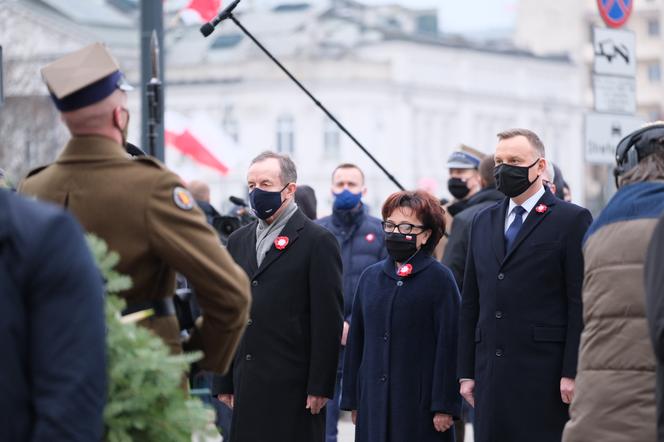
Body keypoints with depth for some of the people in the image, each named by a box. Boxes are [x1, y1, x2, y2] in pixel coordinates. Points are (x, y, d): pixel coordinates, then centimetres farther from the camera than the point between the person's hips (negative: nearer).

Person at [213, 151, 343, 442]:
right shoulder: (239, 240, 17)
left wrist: (320, 386, -12)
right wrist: (224, 381, 13)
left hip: (293, 385, -6)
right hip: (247, 384, 6)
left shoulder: (318, 241, -3)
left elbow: (329, 319, -7)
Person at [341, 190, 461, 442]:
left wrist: (444, 406, -12)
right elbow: (356, 341, 16)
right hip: (374, 401, 4)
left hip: (420, 402, -4)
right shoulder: (371, 277, 13)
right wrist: (352, 400, 12)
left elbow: (448, 345, -6)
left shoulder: (439, 279, -2)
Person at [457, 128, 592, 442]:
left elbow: (581, 304, -6)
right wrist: (466, 371, 12)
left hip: (544, 375, -5)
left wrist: (573, 372, -12)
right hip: (491, 375, 6)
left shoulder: (572, 220, -1)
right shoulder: (484, 222, 17)